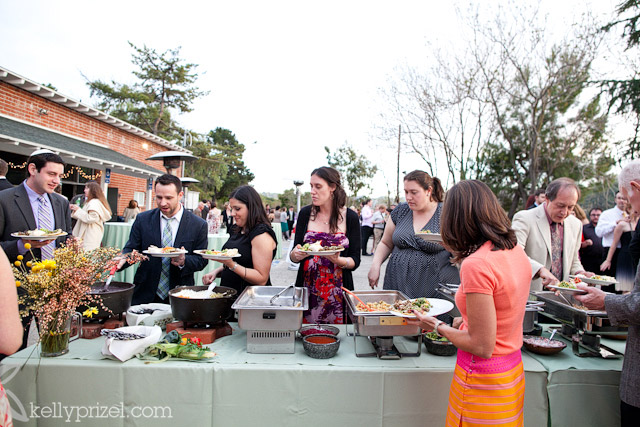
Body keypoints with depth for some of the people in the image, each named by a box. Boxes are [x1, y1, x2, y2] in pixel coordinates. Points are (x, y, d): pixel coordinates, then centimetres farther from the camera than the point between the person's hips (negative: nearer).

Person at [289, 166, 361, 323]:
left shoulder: (350, 217, -3)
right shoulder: (305, 213, 1)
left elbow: (355, 260, -2)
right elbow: (293, 257, 6)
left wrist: (338, 260, -22)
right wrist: (296, 254, -17)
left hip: (337, 291, -1)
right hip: (308, 288, 1)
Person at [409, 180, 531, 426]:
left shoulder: (476, 265, -28)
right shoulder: (517, 251, -2)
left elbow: (482, 346, -24)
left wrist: (438, 327, -11)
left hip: (484, 381, -8)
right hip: (512, 369, 8)